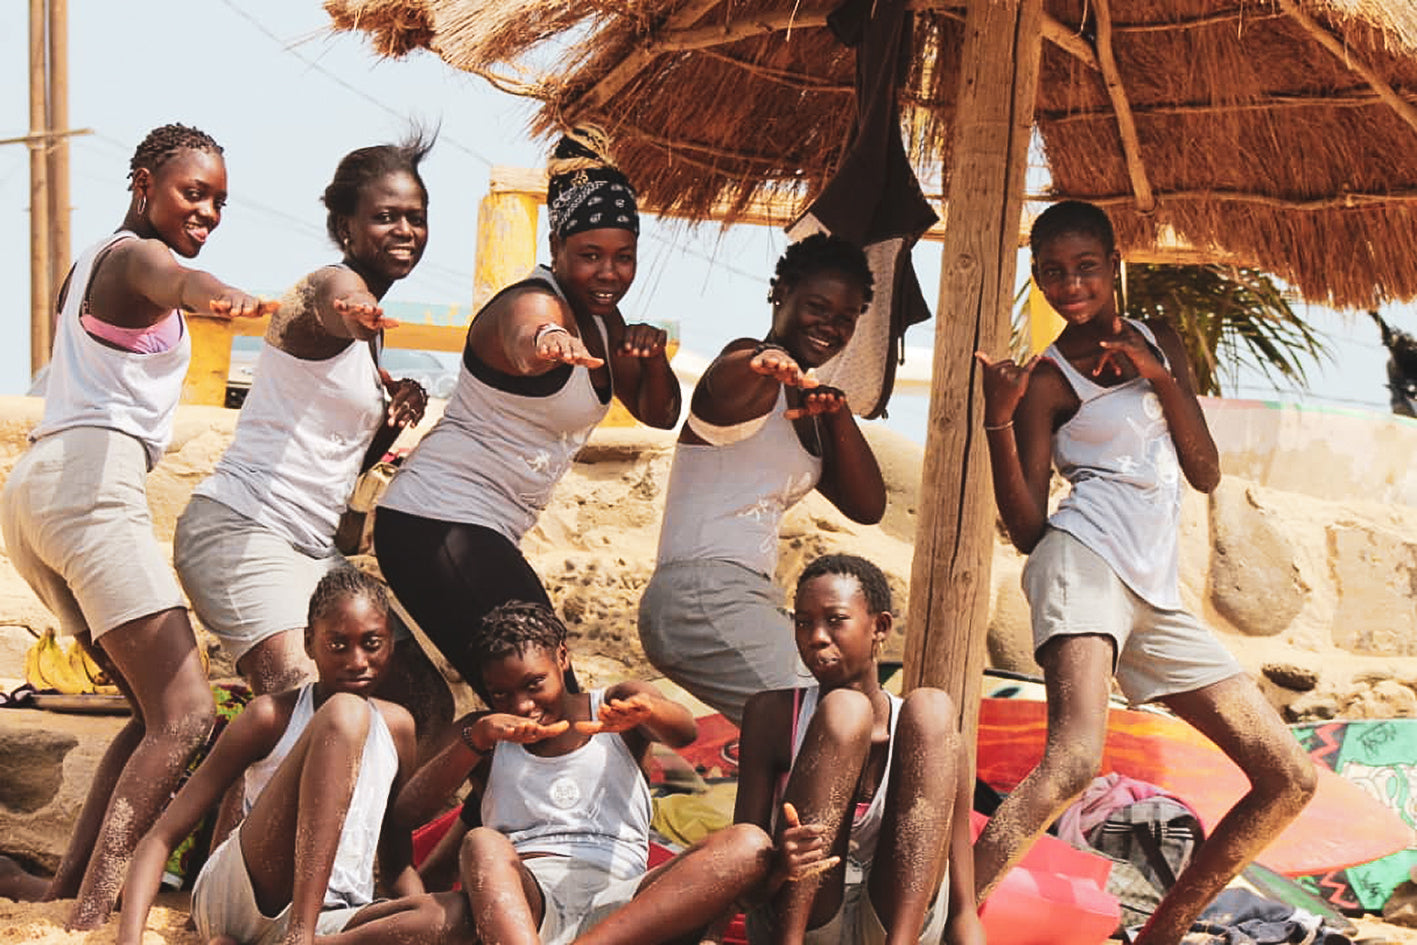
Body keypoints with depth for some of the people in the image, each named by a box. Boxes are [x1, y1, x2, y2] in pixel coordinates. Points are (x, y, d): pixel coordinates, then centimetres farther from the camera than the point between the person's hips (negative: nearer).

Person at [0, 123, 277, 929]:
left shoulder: (93, 261, 27)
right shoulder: (135, 254, -2)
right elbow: (171, 280, -27)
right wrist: (220, 295, -50)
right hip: (90, 480, -10)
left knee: (162, 710, 11)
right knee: (188, 718, -18)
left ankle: (72, 886, 6)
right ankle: (95, 914, -26)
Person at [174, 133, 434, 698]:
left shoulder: (370, 327, 18)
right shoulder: (335, 283, -8)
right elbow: (337, 310, -37)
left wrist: (394, 424, 0)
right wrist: (359, 318, -61)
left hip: (315, 547, 9)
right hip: (242, 529, -9)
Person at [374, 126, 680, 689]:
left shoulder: (602, 316, 11)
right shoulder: (535, 302, -17)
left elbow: (658, 414, 13)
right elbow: (522, 343, -43)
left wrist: (654, 356, -9)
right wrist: (545, 341, -68)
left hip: (486, 533, 10)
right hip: (439, 528, -10)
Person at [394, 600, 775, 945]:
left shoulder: (613, 704, 19)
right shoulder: (485, 736, 22)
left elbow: (685, 732, -4)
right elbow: (407, 813, 6)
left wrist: (643, 709, -29)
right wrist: (478, 737, -8)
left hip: (617, 901, 1)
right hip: (522, 897, 0)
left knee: (749, 846, -25)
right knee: (481, 843, -34)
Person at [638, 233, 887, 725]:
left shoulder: (804, 402, 20)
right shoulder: (755, 385, -7)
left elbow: (867, 508, 12)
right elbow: (722, 380, -34)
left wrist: (837, 415, -4)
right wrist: (763, 361, -58)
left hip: (748, 598, 10)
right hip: (704, 595, -10)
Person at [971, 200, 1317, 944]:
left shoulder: (1157, 343, 19)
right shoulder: (1048, 381, 4)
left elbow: (1206, 473, 12)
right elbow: (1026, 530, -4)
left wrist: (1159, 375, 0)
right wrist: (999, 419, -16)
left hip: (1156, 597, 6)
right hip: (1085, 559, -6)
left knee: (1289, 782, 5)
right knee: (1074, 761, -33)